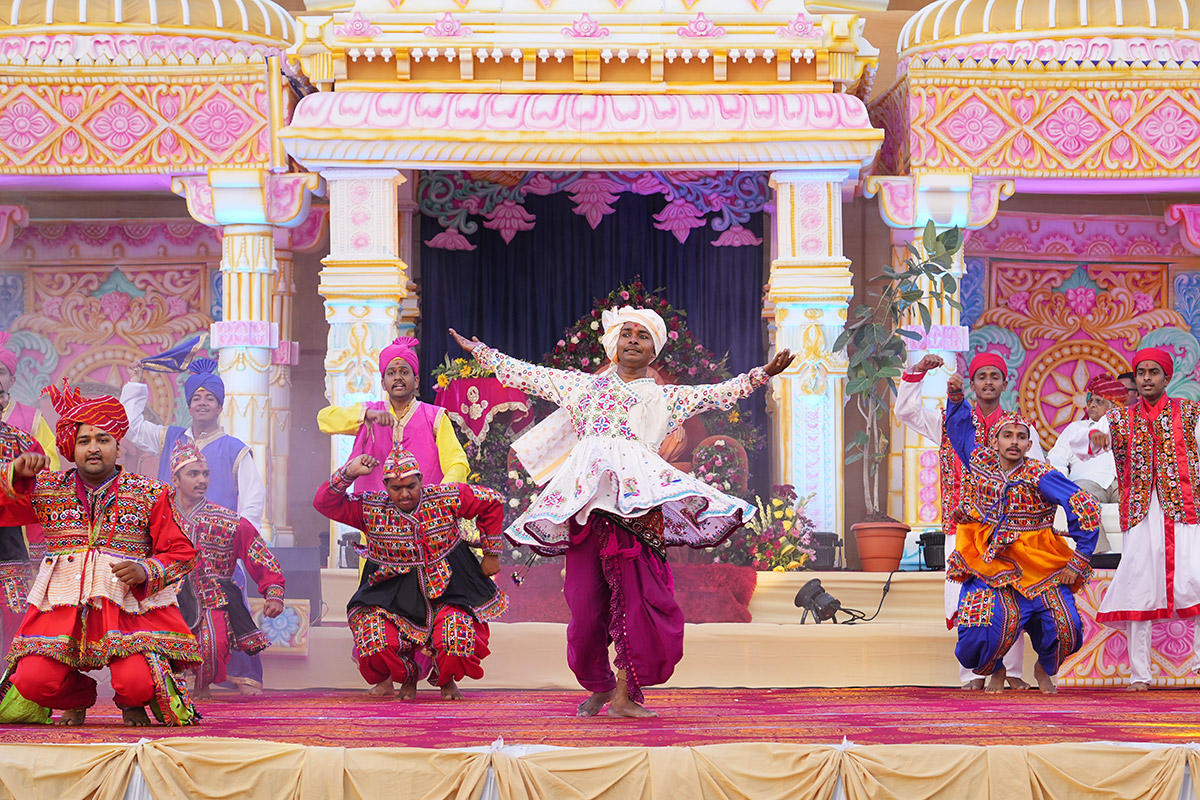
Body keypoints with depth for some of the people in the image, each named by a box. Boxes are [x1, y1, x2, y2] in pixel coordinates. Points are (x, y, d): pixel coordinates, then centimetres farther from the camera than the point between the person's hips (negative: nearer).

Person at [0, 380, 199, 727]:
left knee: (136, 683, -25)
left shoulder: (150, 495, 6)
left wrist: (146, 571, -14)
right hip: (62, 608, 2)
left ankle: (132, 702, 15)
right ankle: (79, 696, 18)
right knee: (34, 682, -18)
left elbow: (180, 554, 5)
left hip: (130, 607, -2)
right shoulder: (49, 489, 12)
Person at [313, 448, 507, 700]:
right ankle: (406, 677, 12)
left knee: (458, 641, -27)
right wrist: (349, 473, -19)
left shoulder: (445, 498, -5)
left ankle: (446, 680, 15)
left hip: (446, 593, -1)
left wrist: (491, 554, 10)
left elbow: (492, 503, 7)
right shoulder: (371, 508, -3)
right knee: (373, 640, -26)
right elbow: (324, 503, -5)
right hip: (392, 598, 1)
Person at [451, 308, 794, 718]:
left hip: (636, 490, -1)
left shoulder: (666, 397, 24)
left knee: (638, 594, -14)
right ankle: (599, 687, 12)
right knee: (585, 599, -5)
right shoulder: (582, 385, 25)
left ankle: (625, 694, -8)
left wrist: (762, 374, 7)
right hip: (584, 493, 1)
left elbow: (720, 393, 18)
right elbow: (526, 374, 29)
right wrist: (478, 351, 30)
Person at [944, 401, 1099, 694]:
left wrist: (1079, 562, -10)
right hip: (988, 565, 1)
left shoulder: (1040, 475, -11)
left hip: (1039, 568, -1)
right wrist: (956, 398, 0)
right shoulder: (981, 461, 1)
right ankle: (995, 670, 20)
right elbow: (958, 427, 19)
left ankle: (1045, 669, 25)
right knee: (981, 631, -18)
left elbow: (1087, 511, -12)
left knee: (1066, 630, -12)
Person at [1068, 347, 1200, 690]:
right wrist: (1094, 437, -16)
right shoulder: (1120, 419, 14)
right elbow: (1077, 445, 5)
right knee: (1139, 589, -3)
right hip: (1140, 514, 1)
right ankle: (1139, 674, 2)